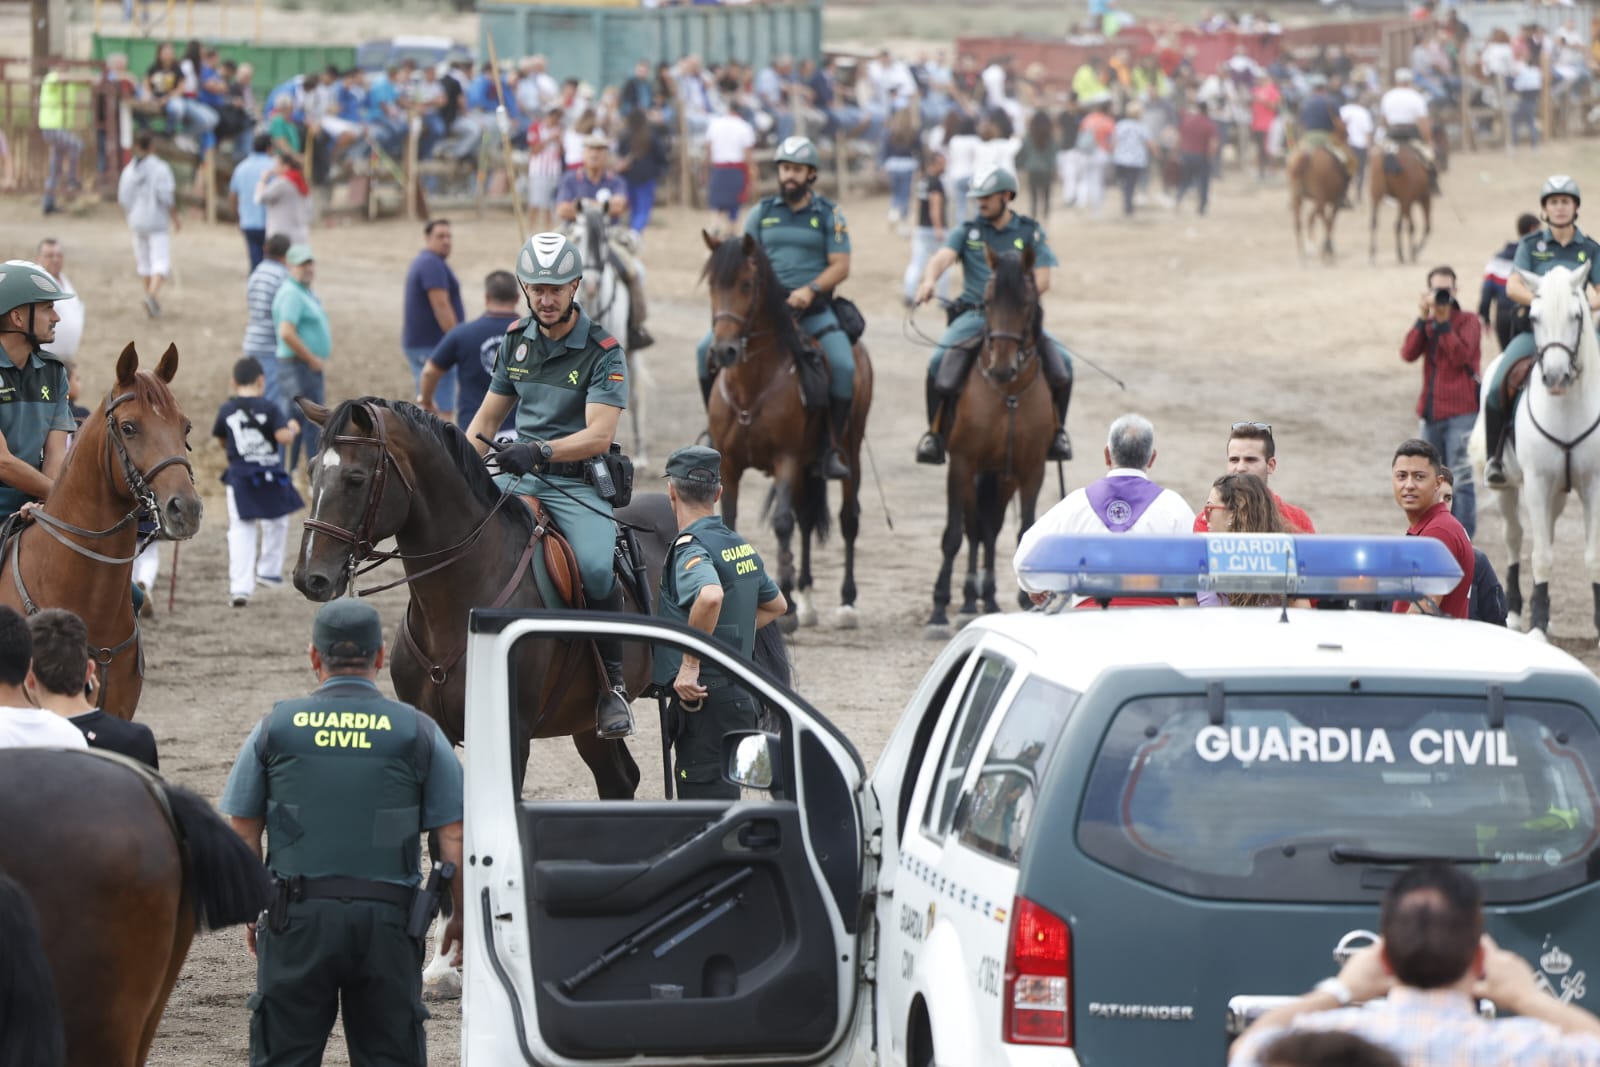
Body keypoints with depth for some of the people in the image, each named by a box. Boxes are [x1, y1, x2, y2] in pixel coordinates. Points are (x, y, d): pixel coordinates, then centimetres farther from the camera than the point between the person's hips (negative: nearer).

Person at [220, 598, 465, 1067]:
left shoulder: (275, 726, 3)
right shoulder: (419, 732, 0)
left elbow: (241, 834, 5)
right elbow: (454, 842, -2)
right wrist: (460, 918, 12)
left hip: (296, 921, 0)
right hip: (387, 919, 0)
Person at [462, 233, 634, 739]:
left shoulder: (603, 352, -6)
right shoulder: (517, 340, 11)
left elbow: (598, 436, -16)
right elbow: (489, 416, 21)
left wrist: (540, 451, -31)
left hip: (578, 483, -5)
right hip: (517, 476, 5)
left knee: (595, 569, -31)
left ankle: (612, 683, -13)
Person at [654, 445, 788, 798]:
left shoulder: (690, 547, -14)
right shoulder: (742, 546, 12)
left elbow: (710, 595, -36)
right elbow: (776, 605, 28)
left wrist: (689, 665, -28)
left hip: (704, 699, -9)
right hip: (739, 688, 9)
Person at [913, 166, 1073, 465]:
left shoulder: (1030, 232, 9)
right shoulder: (967, 232, 10)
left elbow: (1042, 281, 2)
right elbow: (942, 257, -8)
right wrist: (929, 280, -31)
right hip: (974, 314, 0)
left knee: (1060, 361, -20)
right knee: (939, 362, -27)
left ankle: (1056, 430, -1)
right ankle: (935, 432, -12)